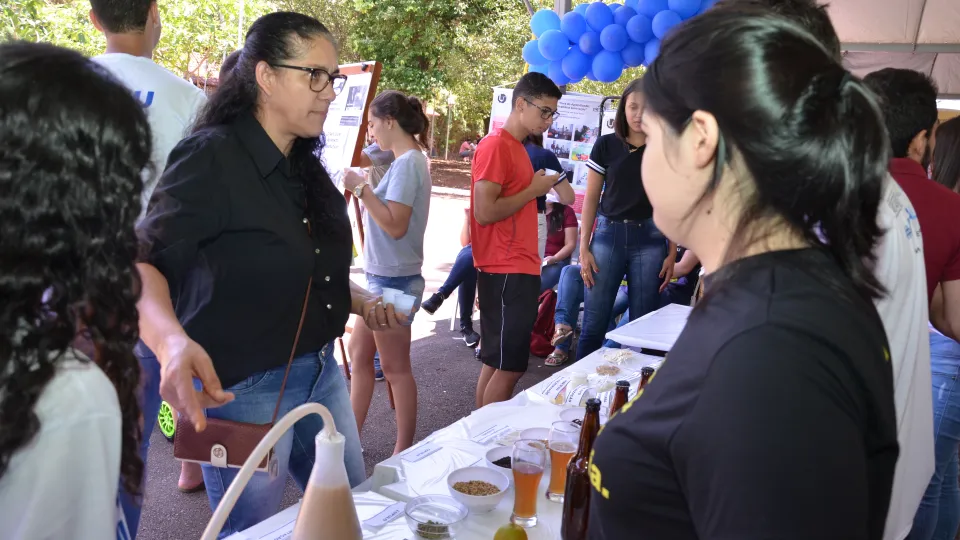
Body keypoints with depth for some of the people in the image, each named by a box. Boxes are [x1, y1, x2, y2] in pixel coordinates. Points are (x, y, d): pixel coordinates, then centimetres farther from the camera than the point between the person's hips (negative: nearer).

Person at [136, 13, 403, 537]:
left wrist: (361, 302, 5)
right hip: (242, 386, -8)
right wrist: (173, 343, -45)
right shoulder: (210, 158, -17)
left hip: (320, 371, 8)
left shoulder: (306, 166, 9)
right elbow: (143, 262, -26)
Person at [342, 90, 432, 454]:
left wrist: (361, 189, -19)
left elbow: (396, 225, -24)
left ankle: (405, 452, 16)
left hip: (393, 280, -10)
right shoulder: (406, 161, 12)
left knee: (396, 368, 2)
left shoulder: (407, 163, -17)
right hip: (383, 277, 10)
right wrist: (363, 191, 8)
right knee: (359, 354, 16)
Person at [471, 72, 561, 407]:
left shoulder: (516, 147, 16)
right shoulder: (496, 146, -12)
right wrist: (533, 190, -12)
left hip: (518, 270, 10)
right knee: (508, 366, -5)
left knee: (497, 362, 14)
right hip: (505, 272, -10)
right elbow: (484, 212, -20)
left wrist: (541, 191, 9)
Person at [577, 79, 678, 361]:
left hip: (650, 239, 0)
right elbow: (591, 199, 6)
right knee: (593, 324, 1)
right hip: (608, 234, 0)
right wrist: (583, 248, 0)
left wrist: (672, 254, 1)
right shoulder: (606, 146, 4)